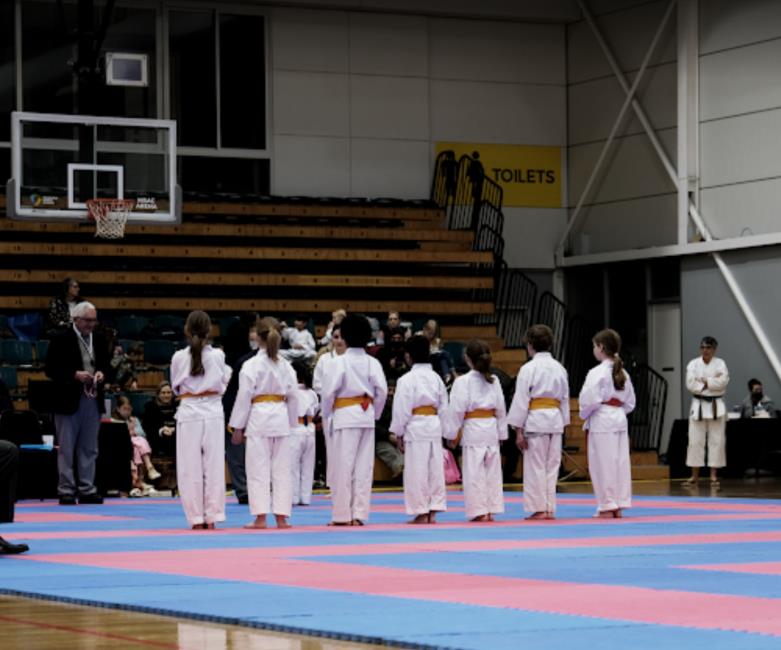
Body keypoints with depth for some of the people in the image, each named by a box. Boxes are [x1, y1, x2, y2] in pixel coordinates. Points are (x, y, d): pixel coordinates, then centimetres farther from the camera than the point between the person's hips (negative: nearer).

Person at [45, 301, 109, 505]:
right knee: (66, 449, -1)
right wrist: (75, 375, -19)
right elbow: (51, 369, -8)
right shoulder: (61, 339, -6)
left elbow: (105, 364, 19)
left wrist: (101, 374, -4)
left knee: (89, 449, 9)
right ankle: (66, 491, 3)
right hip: (68, 401, -5)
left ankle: (87, 489, 14)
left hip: (93, 400, 5)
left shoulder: (99, 340, 9)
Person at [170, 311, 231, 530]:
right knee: (213, 464, 7)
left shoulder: (179, 357, -5)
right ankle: (211, 517, 6)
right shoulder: (217, 355, -4)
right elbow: (222, 385, 6)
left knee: (190, 467, 5)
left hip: (189, 412, -1)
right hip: (213, 411, 1)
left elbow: (175, 387, 8)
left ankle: (197, 518, 4)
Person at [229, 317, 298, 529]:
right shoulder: (286, 366, 6)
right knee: (282, 469, 8)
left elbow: (244, 396, -7)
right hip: (281, 418, 4)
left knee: (259, 469, -1)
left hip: (258, 418, -4)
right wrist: (292, 423, 21)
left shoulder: (251, 365, -7)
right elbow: (293, 397, 10)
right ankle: (281, 517, 8)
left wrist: (238, 427, -1)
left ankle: (260, 517, -4)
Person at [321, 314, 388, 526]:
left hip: (344, 415, -4)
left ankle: (342, 515, 1)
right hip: (367, 416, 4)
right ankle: (359, 514, 7)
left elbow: (328, 391, -10)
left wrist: (326, 415, 5)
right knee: (363, 467, 7)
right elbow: (382, 391, 0)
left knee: (342, 466, 0)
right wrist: (374, 413, 13)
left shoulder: (338, 362, -9)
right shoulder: (372, 363, 1)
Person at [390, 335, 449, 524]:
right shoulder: (436, 377, 9)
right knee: (435, 469, 9)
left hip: (415, 428, -6)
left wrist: (399, 433, -1)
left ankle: (421, 513, 0)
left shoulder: (407, 380, -9)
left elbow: (402, 409, -9)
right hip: (435, 426, 6)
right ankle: (433, 511, 11)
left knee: (416, 472, -1)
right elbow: (444, 407, 12)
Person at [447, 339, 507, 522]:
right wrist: (501, 433, 19)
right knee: (492, 469, 10)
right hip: (492, 427, 5)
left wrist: (452, 433, -1)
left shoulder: (463, 381, -8)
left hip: (473, 429, -5)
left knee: (474, 471, -1)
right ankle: (491, 509, 13)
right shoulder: (494, 381, 7)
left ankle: (479, 510, -3)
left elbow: (457, 409, -9)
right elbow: (501, 409, 11)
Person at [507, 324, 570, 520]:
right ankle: (550, 509, 12)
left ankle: (538, 508, 0)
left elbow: (521, 400, -9)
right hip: (556, 420, 5)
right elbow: (565, 399, 14)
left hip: (535, 420, -5)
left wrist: (519, 430, -6)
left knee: (535, 466, 1)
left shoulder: (528, 369, -8)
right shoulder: (559, 368, 9)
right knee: (552, 466, 10)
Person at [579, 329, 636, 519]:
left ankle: (607, 507, -1)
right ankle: (619, 506, 12)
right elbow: (630, 402, 16)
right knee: (620, 463, 8)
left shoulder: (597, 373, -13)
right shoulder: (622, 373, 11)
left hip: (601, 420, -7)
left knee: (603, 464, -2)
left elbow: (590, 399, -17)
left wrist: (584, 415, 0)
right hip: (620, 419, 8)